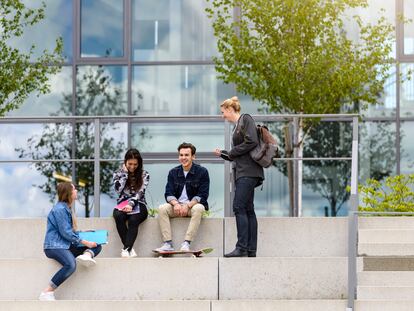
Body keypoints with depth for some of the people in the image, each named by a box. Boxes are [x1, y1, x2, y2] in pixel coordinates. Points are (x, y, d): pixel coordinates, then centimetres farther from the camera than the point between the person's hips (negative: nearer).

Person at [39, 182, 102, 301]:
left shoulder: (67, 208, 16)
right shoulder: (60, 209, -13)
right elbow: (65, 233, -17)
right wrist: (85, 242, -14)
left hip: (66, 245, 10)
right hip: (54, 246, -10)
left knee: (97, 246, 7)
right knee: (71, 265, -37)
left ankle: (86, 255, -26)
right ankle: (47, 293, -33)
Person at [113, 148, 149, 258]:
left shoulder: (144, 175, 6)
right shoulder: (118, 174, 10)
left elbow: (140, 193, -7)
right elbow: (118, 190, -7)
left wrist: (131, 204, -24)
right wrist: (125, 173, -4)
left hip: (138, 205, -1)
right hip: (122, 204, 1)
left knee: (133, 220, -35)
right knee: (118, 216, -34)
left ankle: (126, 249, -43)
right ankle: (130, 248, -34)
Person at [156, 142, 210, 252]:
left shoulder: (202, 172, -2)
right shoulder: (173, 172, 8)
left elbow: (202, 196, -8)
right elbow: (169, 194, 2)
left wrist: (188, 205, -22)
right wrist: (175, 203, -21)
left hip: (194, 205, -3)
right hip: (177, 206, 3)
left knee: (198, 209, -37)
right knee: (162, 209, -25)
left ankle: (186, 243, -39)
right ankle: (168, 244, -31)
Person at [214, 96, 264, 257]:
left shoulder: (246, 119, -3)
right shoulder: (237, 126, 23)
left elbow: (252, 141, -17)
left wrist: (232, 152, -7)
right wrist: (222, 154, 11)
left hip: (249, 171, -10)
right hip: (242, 172, 10)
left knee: (239, 207, -15)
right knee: (248, 209, 5)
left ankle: (242, 248, -19)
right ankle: (251, 250, 4)